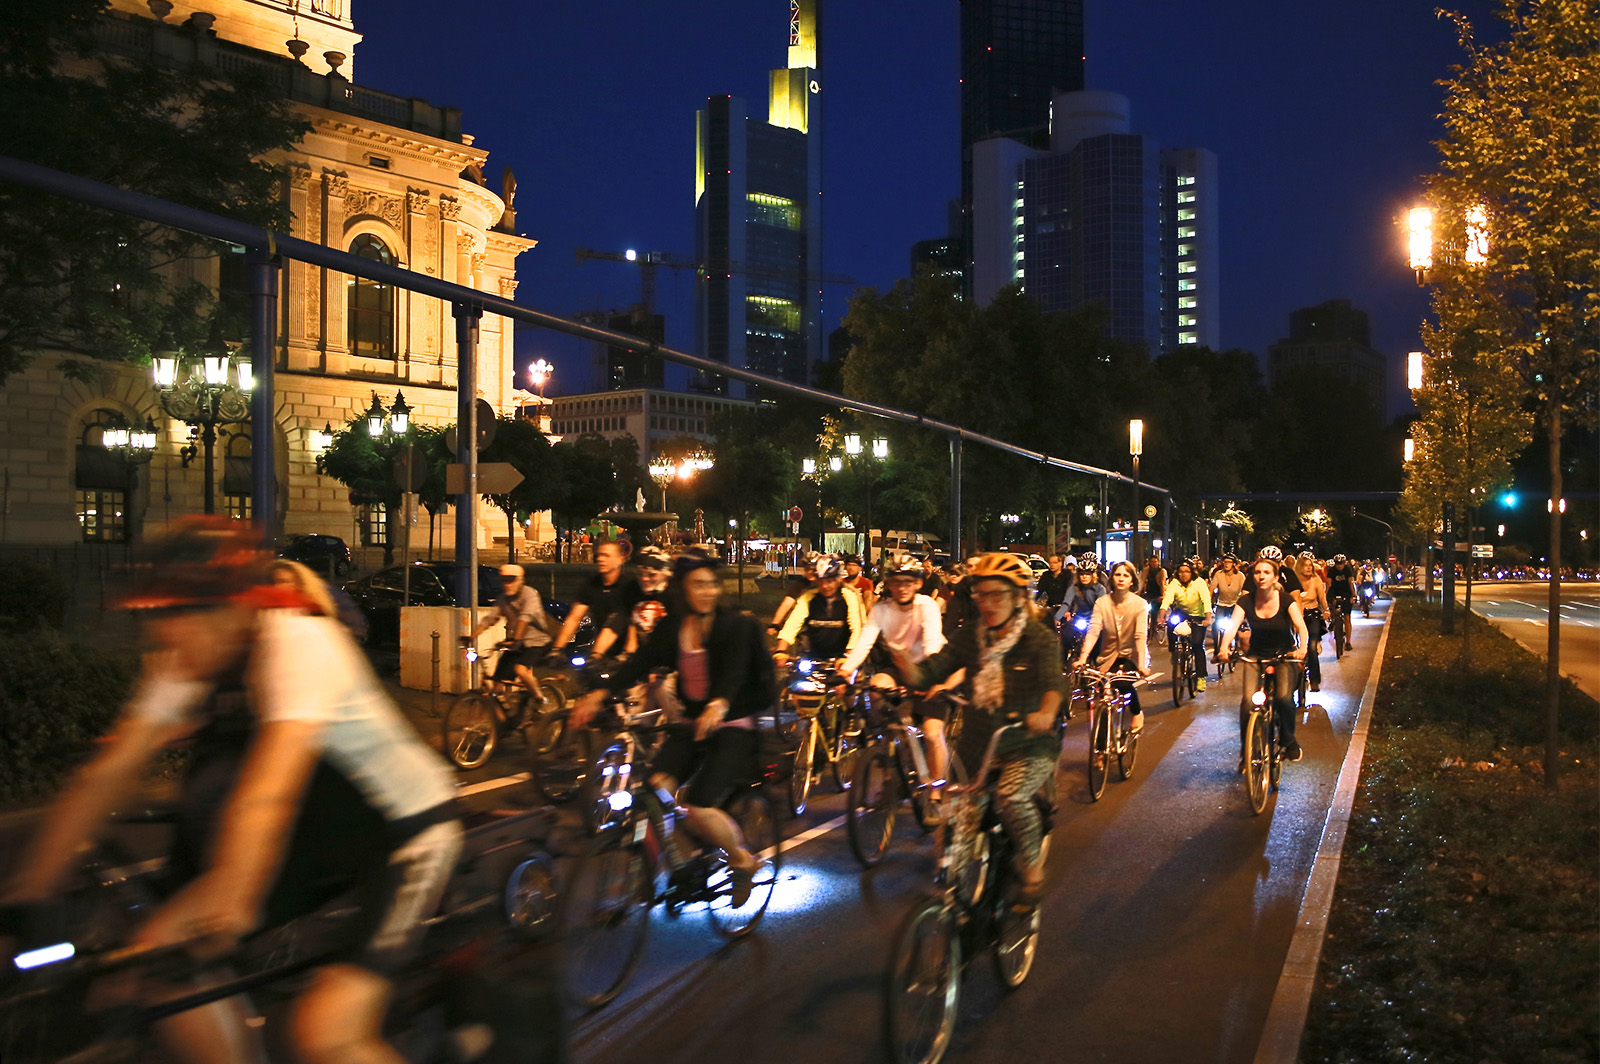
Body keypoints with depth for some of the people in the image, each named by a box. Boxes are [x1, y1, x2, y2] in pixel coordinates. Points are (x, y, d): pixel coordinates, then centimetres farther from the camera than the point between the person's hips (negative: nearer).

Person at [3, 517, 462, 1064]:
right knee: (161, 952, -7)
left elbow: (266, 795, -38)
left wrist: (228, 905, -46)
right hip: (319, 832, 7)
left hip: (405, 827, -7)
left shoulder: (298, 641, -27)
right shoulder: (184, 663, -6)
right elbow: (105, 774, -8)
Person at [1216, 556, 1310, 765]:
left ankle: (1289, 741, 6)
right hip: (1256, 656, 1)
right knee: (1248, 701, -19)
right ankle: (1246, 752, -1)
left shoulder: (1285, 599, -13)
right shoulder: (1246, 600, -10)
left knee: (1284, 697, -23)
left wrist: (1302, 648, -45)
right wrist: (1224, 648, -43)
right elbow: (1233, 625, -24)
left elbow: (1300, 625, -25)